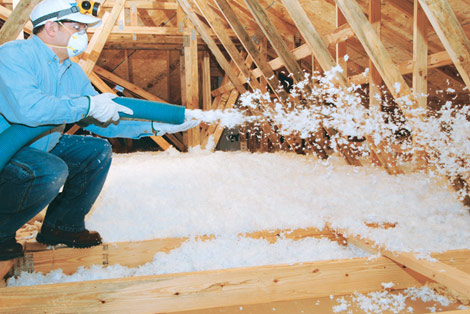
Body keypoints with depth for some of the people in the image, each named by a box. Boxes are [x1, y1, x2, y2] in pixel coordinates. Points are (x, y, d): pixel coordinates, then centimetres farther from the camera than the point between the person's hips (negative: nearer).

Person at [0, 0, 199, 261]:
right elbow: (27, 109, -37)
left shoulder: (72, 71, 6)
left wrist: (155, 127, -2)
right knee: (51, 171, -33)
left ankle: (63, 225, 11)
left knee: (98, 151, 3)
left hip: (39, 147, 9)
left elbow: (102, 121, 7)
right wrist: (89, 104, -31)